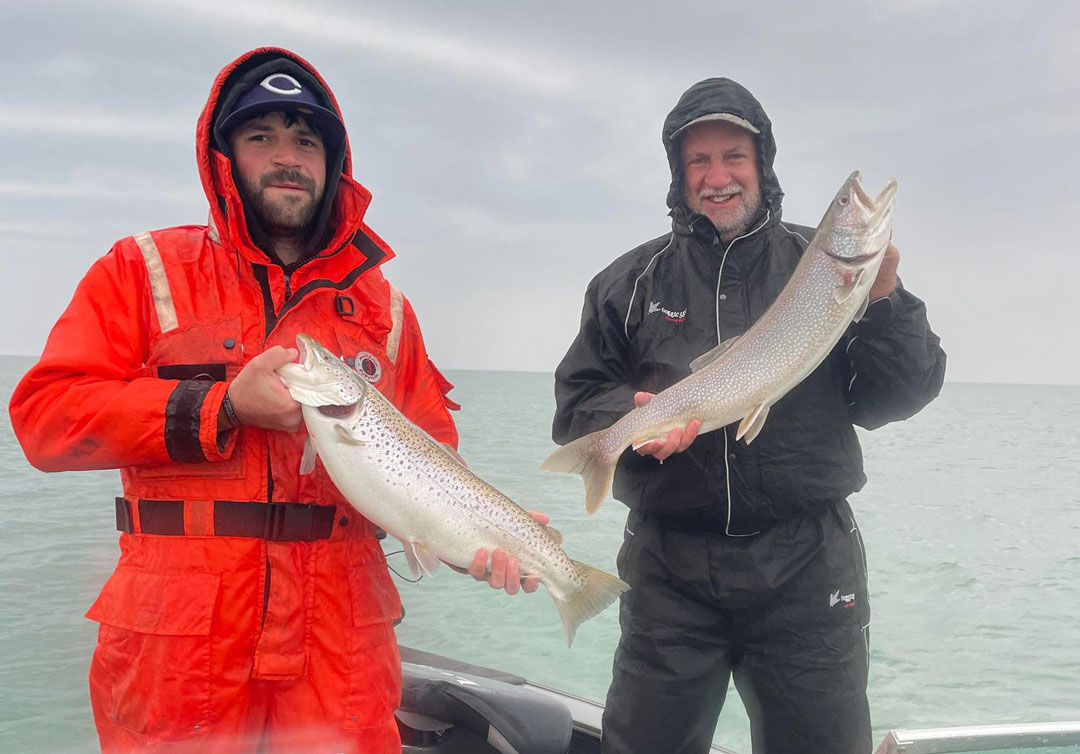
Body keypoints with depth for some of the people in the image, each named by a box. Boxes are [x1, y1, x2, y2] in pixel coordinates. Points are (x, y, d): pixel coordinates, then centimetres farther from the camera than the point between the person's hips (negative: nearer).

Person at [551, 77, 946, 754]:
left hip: (807, 566, 0)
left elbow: (890, 400, 2)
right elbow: (575, 400, 4)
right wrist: (631, 419, -16)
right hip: (670, 568, 0)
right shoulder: (632, 281, 6)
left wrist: (883, 302, -13)